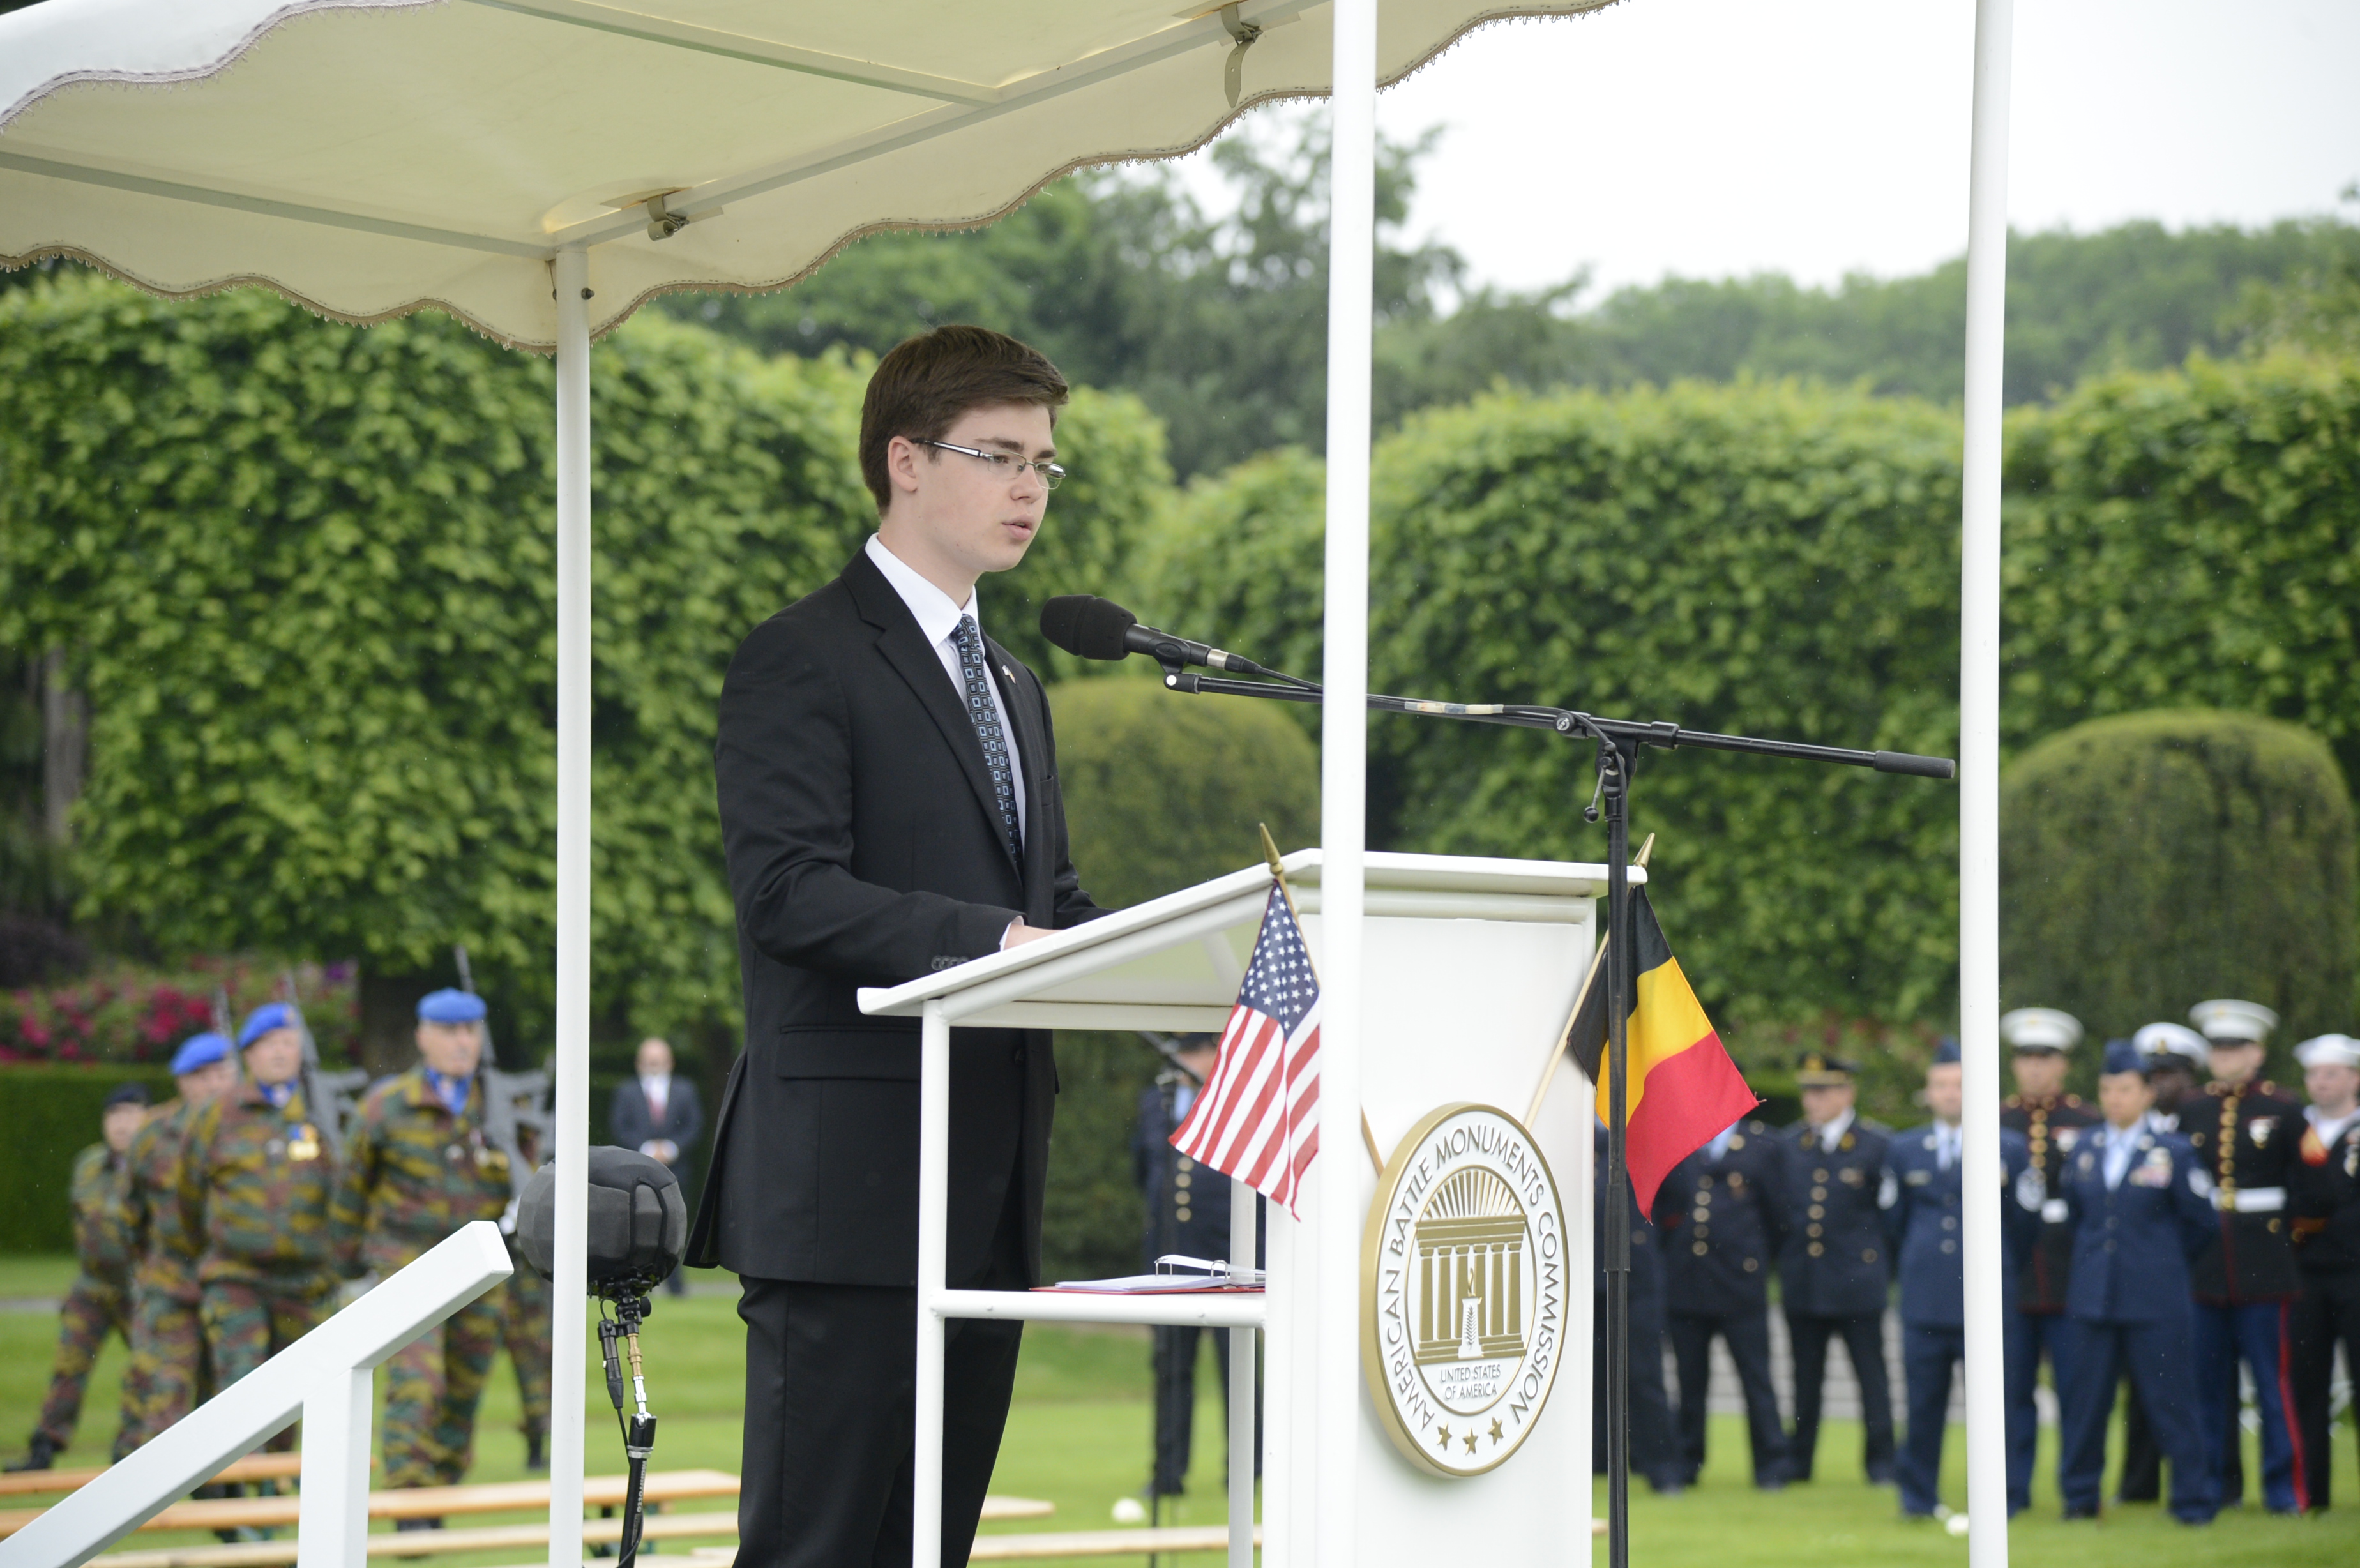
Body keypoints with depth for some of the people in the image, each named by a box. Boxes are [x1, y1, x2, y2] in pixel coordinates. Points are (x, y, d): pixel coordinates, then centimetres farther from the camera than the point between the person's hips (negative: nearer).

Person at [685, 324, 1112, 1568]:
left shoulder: (1011, 685, 24)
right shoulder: (801, 661, -5)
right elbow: (789, 891, -17)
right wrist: (994, 941, -26)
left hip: (989, 1186, 8)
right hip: (850, 1185, -8)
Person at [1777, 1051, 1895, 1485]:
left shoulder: (1877, 1144, -2)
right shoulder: (1790, 1143, 10)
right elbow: (1778, 1208, 14)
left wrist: (1886, 1267, -2)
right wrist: (1780, 1269, 9)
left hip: (1858, 1282, -3)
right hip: (1802, 1282, 4)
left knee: (1871, 1376, 2)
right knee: (1805, 1376, 9)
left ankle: (1881, 1461, 8)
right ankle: (1797, 1460, 17)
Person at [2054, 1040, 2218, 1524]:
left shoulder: (2173, 1152, -2)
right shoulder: (2084, 1152, 9)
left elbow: (2200, 1222, 5)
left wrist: (2162, 1261, 11)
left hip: (2156, 1301, -3)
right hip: (2094, 1297, 3)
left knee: (2170, 1401, -2)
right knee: (2086, 1399, 4)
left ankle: (2193, 1500, 6)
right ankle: (2080, 1496, 15)